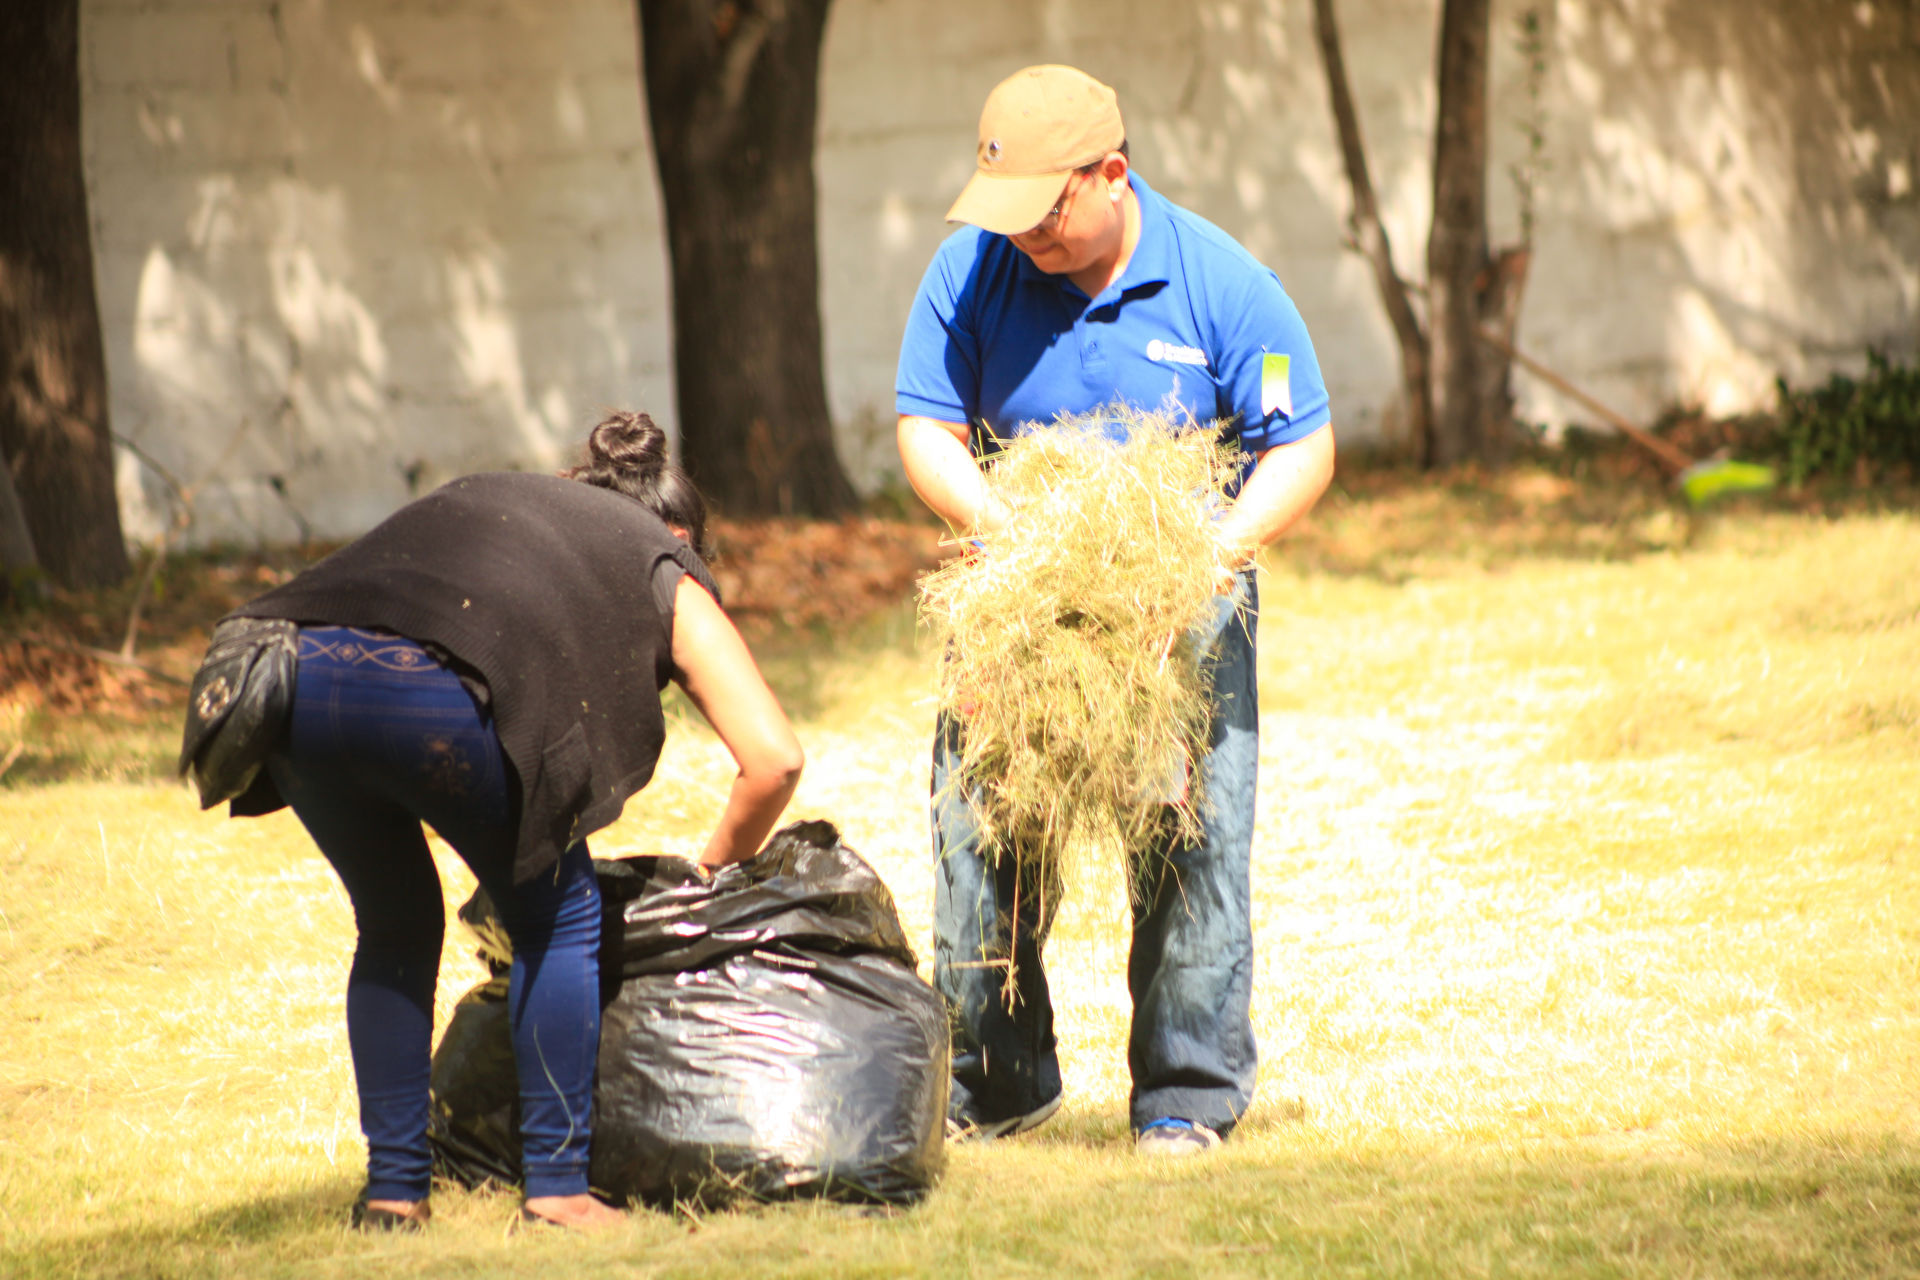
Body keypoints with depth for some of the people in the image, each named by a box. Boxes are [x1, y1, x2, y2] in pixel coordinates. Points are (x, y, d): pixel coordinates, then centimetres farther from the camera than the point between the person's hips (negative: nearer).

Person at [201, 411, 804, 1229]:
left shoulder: (485, 495, 40)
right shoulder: (661, 566, 26)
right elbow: (774, 760, 18)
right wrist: (713, 876, 33)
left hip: (295, 671, 5)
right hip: (431, 695, -5)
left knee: (397, 924, 25)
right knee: (561, 920, 15)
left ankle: (392, 1190, 23)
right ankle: (555, 1186, 11)